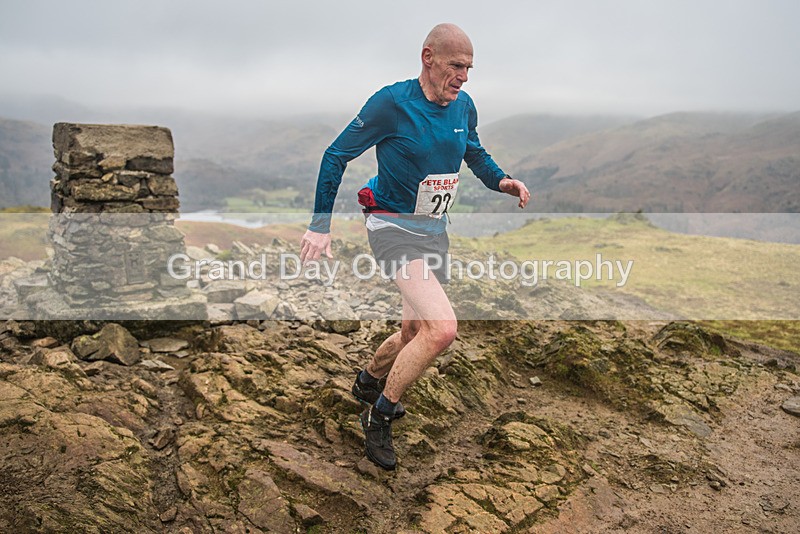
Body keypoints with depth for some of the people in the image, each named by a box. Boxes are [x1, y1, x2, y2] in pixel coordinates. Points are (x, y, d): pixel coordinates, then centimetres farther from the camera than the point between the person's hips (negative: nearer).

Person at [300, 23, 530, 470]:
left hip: (435, 229, 7)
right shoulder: (391, 102, -16)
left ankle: (370, 381, 47)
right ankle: (380, 416, 0)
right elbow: (336, 155, -8)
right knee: (442, 328, -23)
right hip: (394, 227, -7)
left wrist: (502, 181, -1)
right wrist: (321, 225, -11)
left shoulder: (464, 106, 2)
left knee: (417, 333, 15)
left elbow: (476, 154, 20)